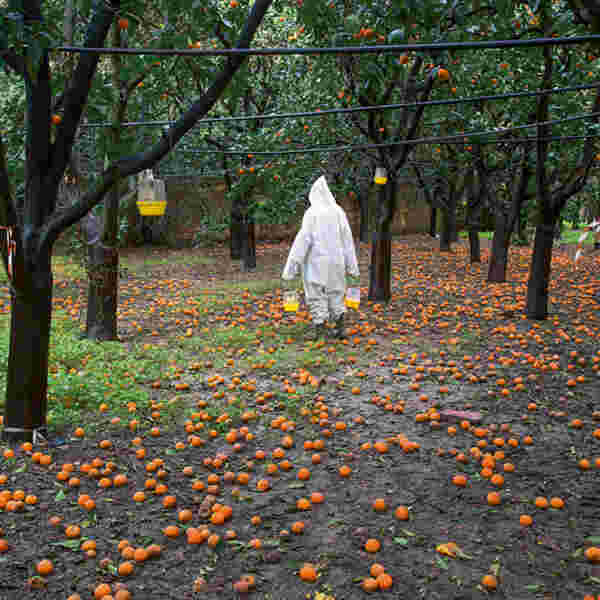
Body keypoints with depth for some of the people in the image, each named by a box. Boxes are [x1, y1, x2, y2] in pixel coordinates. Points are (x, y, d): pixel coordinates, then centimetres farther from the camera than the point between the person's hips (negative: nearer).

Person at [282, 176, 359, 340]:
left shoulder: (312, 212, -11)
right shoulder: (338, 212, 0)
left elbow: (303, 239, -16)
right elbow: (347, 240, 2)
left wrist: (293, 264, -12)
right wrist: (351, 265, 8)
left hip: (316, 263, -4)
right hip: (335, 262, 4)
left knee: (317, 296, 5)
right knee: (335, 293, 17)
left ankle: (320, 332, 1)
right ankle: (339, 328, 11)